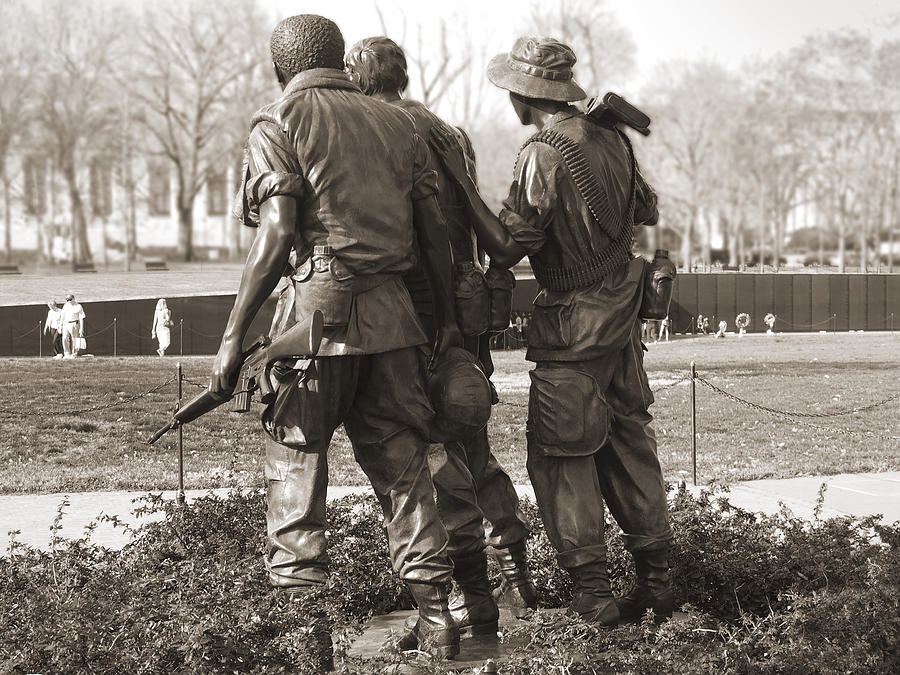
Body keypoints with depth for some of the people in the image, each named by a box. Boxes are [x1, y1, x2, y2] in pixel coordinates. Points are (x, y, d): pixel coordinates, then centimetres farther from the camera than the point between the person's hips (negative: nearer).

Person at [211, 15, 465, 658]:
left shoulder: (279, 123, 0)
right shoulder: (398, 122, 15)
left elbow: (277, 236, -12)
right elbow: (435, 230, 12)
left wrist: (234, 337, -11)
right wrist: (449, 319, 20)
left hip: (320, 312, -5)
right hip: (394, 313, 5)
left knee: (295, 462, 5)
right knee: (401, 465, 12)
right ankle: (435, 613, 13)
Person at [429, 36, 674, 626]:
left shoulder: (542, 155, -18)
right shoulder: (611, 138, 4)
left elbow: (507, 247, -21)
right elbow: (648, 212, 17)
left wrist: (462, 181, -21)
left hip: (573, 325, -7)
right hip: (623, 314, 8)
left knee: (560, 456, 1)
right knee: (627, 444, 15)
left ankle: (593, 594, 1)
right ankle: (656, 579, 20)